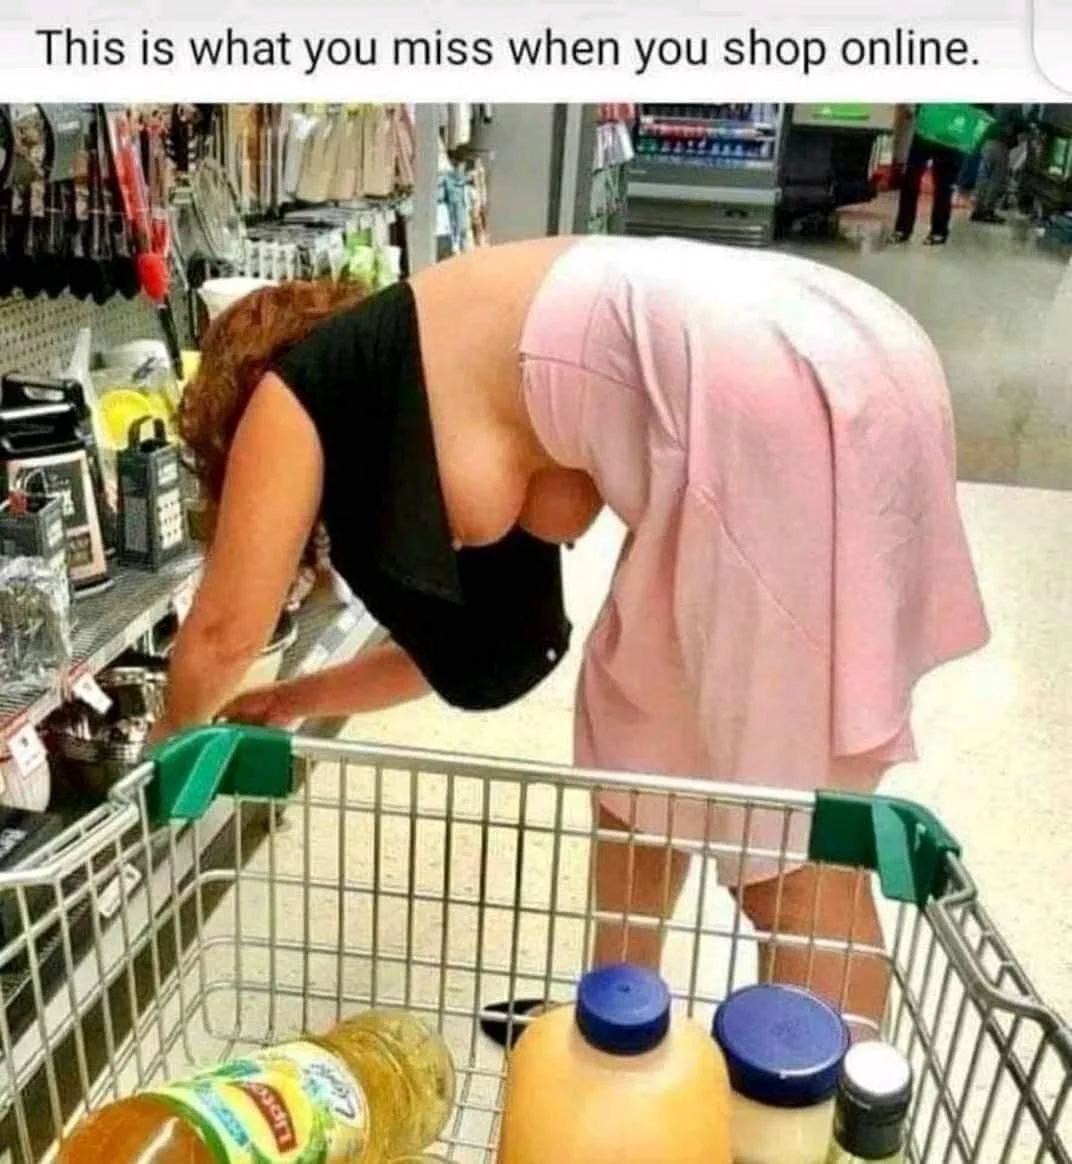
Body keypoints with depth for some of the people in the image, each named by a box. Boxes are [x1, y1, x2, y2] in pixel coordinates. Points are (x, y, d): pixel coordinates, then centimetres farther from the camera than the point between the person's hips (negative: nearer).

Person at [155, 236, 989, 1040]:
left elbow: (227, 632, 17)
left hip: (790, 409, -10)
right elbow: (488, 639, 33)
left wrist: (175, 737, 38)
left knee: (793, 843, 2)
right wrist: (304, 699, 45)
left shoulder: (297, 395, 9)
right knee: (639, 732, 21)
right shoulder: (459, 397, 28)